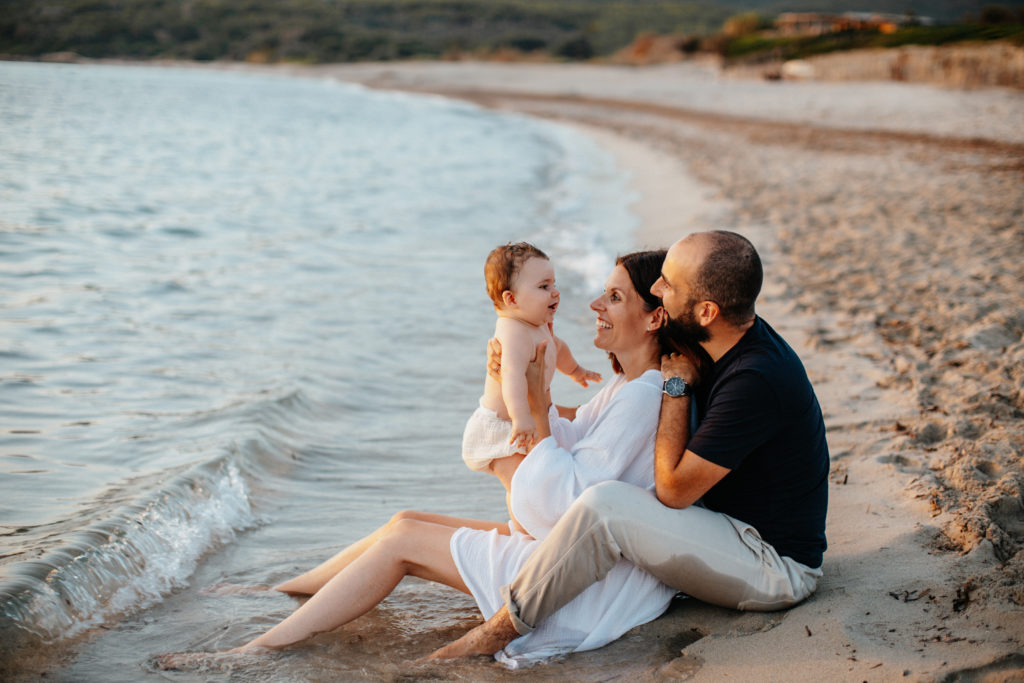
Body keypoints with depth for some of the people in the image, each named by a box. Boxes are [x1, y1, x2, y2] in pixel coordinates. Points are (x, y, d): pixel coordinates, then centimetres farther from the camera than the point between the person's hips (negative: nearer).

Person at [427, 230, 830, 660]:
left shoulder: (755, 380, -29)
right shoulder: (736, 342, 0)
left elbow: (673, 489, -23)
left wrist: (676, 385, -14)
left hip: (777, 568, -10)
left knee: (603, 506, -25)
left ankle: (503, 628, -9)